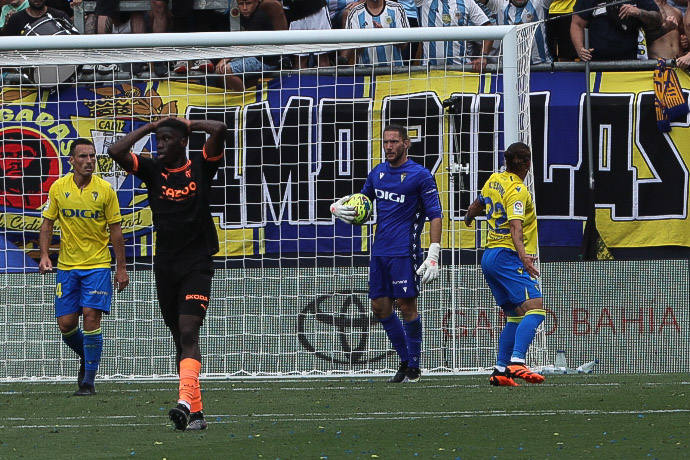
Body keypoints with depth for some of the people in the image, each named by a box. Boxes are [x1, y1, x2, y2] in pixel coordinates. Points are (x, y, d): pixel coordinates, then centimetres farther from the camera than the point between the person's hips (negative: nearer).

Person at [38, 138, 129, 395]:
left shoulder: (104, 190, -3)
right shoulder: (58, 188, 0)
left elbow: (115, 229, 2)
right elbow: (47, 224, 8)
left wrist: (121, 268, 0)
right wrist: (44, 255, -6)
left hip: (97, 264, -2)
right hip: (67, 265, 2)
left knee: (91, 316, -14)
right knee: (66, 323, 0)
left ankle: (89, 380, -6)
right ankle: (86, 356, 32)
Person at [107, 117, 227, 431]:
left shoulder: (201, 166, -2)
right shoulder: (152, 170, 4)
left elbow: (220, 131, -17)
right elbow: (116, 152, -9)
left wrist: (189, 124, -2)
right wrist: (150, 127, -2)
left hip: (197, 263, -4)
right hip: (165, 264, 4)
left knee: (188, 333, -18)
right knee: (181, 340, 7)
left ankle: (185, 401, -32)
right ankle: (197, 412, 11)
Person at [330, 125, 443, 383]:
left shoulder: (420, 175, -6)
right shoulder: (377, 173, 13)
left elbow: (435, 215, -8)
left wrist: (433, 255, -16)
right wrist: (339, 207, 4)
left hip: (405, 252, -7)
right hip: (379, 252, 7)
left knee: (406, 305, -8)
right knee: (380, 307, 5)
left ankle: (414, 366, 2)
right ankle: (405, 361, 18)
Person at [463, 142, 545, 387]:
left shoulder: (494, 180, 12)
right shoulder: (517, 190, -12)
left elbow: (477, 204, 32)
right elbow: (516, 227, -26)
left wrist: (469, 217, 55)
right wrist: (523, 256, -39)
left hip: (489, 256, 9)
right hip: (508, 255, -9)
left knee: (515, 318, 14)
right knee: (534, 309, -20)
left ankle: (500, 369, 8)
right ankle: (516, 362, -36)